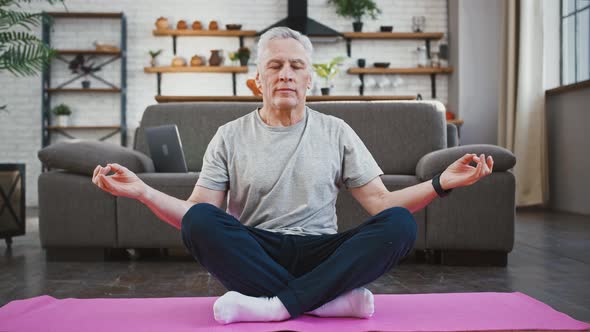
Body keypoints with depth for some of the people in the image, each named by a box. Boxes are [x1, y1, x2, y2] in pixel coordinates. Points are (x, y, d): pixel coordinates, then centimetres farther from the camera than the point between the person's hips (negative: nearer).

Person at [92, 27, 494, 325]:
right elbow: (196, 215, 1)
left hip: (319, 255, 1)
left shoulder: (336, 132, 9)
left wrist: (441, 182, -12)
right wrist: (142, 191, -16)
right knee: (199, 219, -30)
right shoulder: (230, 137, 7)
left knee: (400, 224, -25)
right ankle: (334, 299, -29)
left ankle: (274, 306, -33)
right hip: (255, 254, 0)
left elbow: (381, 202, 3)